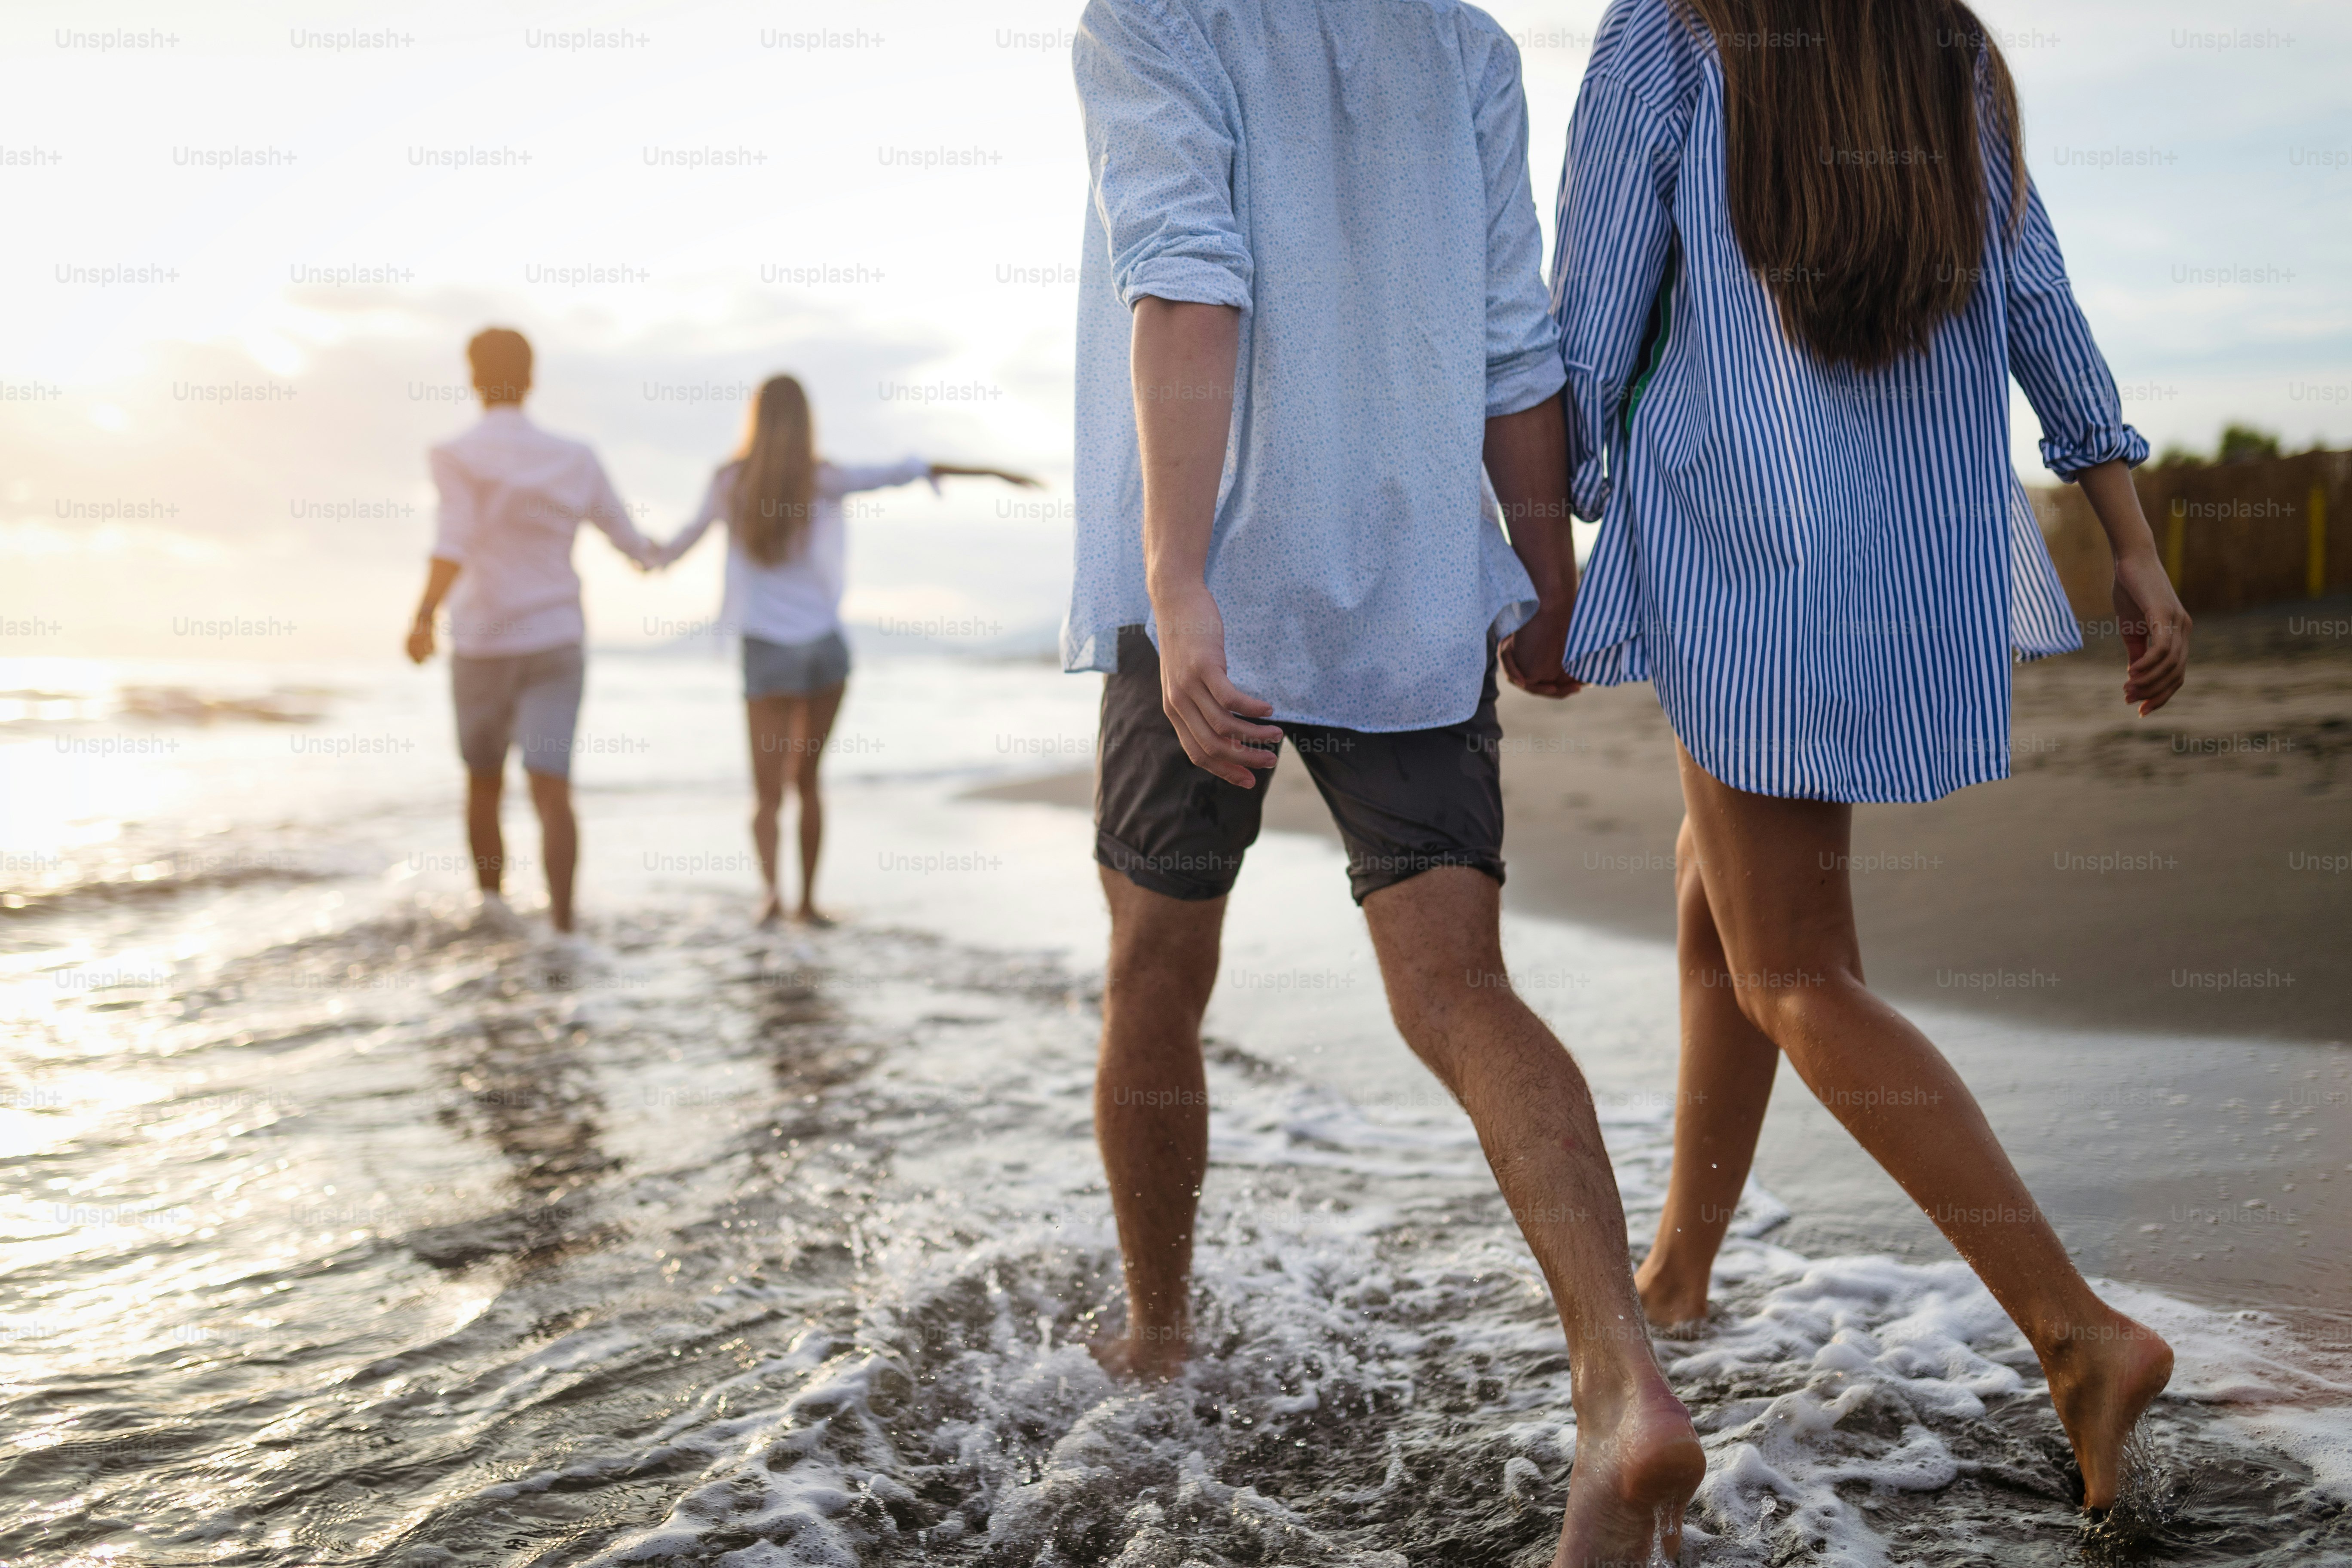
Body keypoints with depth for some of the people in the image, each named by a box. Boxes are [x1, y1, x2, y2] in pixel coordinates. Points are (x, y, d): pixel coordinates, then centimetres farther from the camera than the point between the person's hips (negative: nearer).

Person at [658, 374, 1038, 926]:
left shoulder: (729, 481, -2)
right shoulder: (821, 478, -6)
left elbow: (689, 535, 15)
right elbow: (900, 473, -9)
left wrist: (657, 556, 38)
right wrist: (989, 473, -5)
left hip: (767, 651, 0)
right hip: (825, 645, 0)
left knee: (768, 791, 1)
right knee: (807, 781, 16)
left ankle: (771, 890, -24)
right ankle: (807, 901, 21)